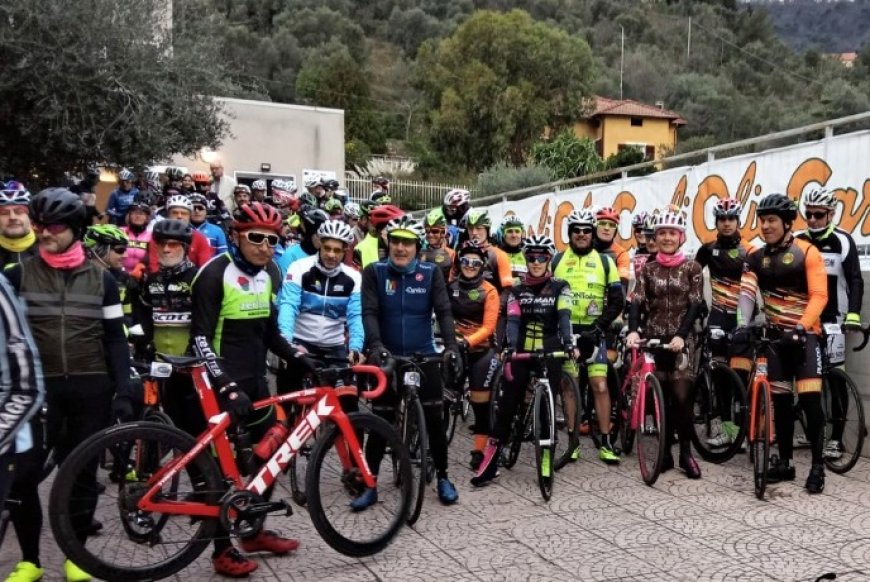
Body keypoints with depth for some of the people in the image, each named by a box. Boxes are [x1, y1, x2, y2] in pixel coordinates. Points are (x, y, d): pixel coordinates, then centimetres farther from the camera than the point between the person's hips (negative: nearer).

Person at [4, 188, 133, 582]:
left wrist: (123, 390, -3)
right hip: (38, 387, 0)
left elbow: (115, 339, 5)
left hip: (91, 389, 0)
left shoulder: (101, 279, 4)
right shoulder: (18, 275, 3)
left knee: (81, 474, 8)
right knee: (22, 475, -2)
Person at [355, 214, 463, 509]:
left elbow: (444, 312, -10)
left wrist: (451, 346, -25)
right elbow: (369, 313, -14)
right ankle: (370, 485, 19)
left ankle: (442, 478, 24)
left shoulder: (431, 273, -3)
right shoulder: (374, 272, -6)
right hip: (387, 357, 0)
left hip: (424, 357, 1)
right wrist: (375, 346, -31)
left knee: (434, 421, 5)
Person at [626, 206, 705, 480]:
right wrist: (633, 330, -21)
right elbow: (637, 302, -3)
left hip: (681, 339, -2)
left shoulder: (692, 268, 1)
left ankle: (686, 452, 5)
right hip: (654, 337, 2)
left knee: (681, 396, -9)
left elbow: (695, 305, -6)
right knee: (659, 398, 4)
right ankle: (665, 452, 14)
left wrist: (680, 335, -21)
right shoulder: (648, 269, 6)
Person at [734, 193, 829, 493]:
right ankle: (784, 462, 19)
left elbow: (819, 296, -13)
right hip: (775, 335, 4)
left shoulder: (807, 252, -7)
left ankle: (818, 466, 1)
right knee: (780, 401, 8)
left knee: (810, 399, -11)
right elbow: (746, 292, -8)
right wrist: (742, 325, -24)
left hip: (804, 334, -4)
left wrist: (800, 328, -26)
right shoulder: (756, 257, 4)